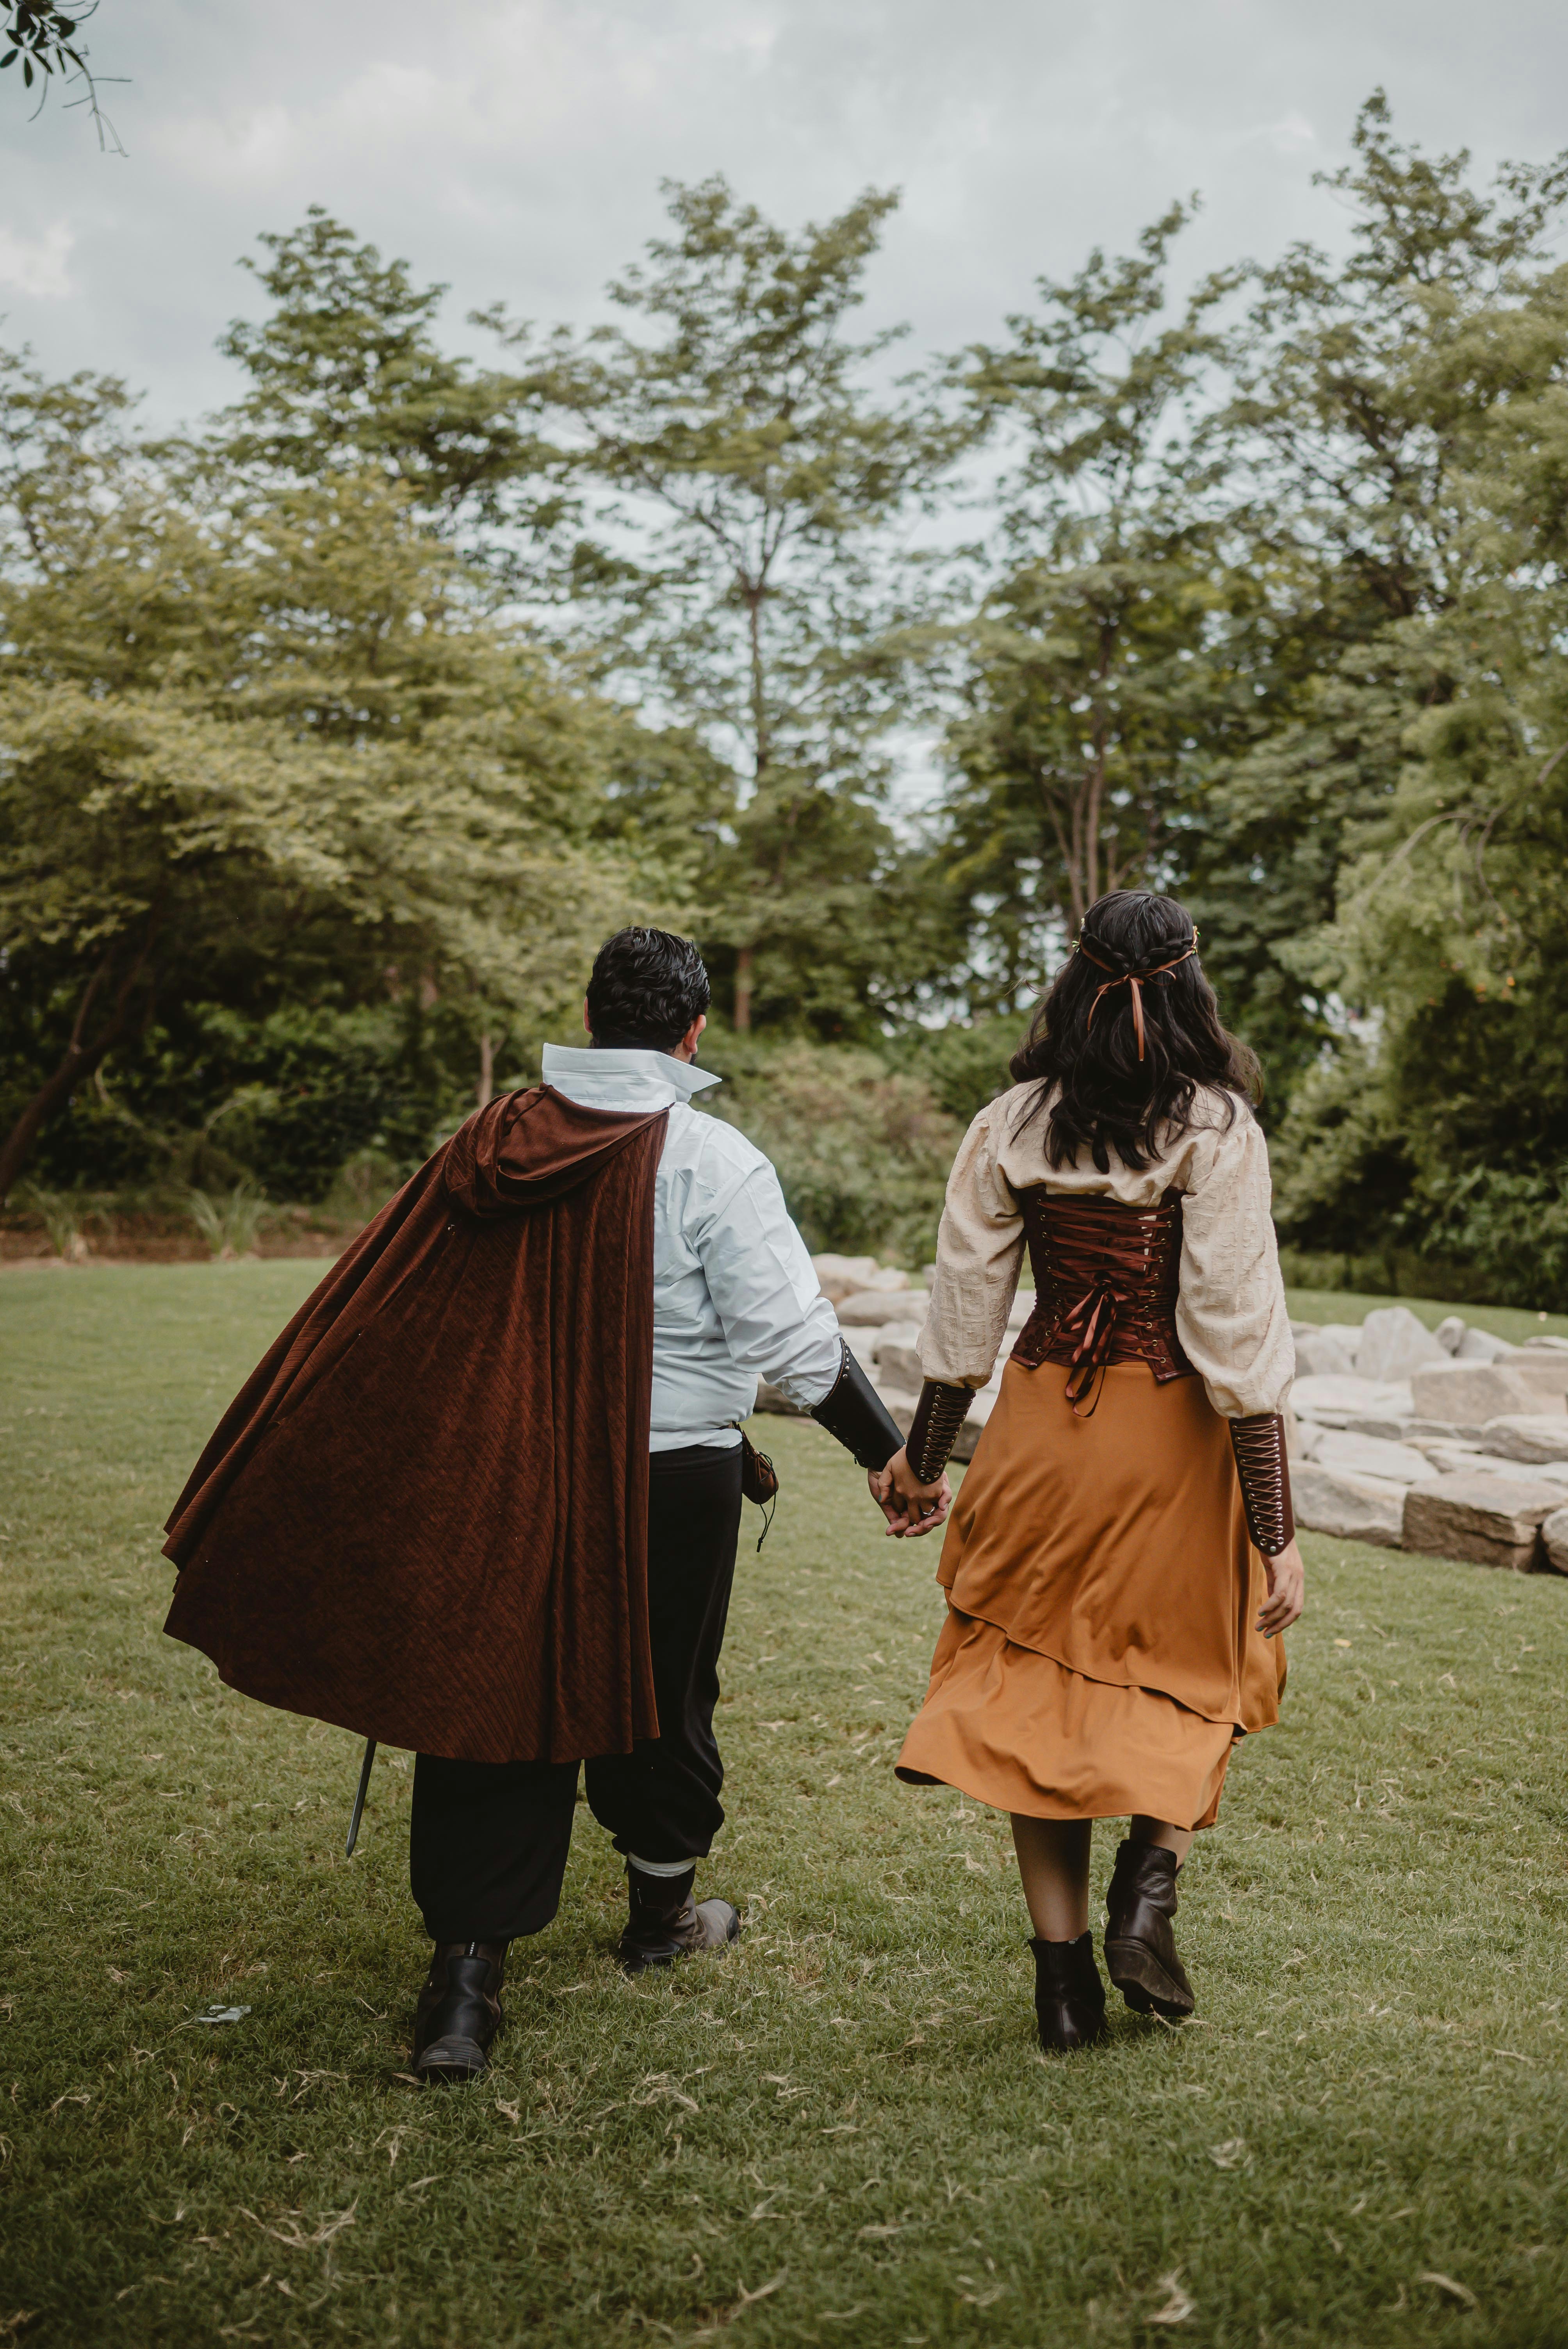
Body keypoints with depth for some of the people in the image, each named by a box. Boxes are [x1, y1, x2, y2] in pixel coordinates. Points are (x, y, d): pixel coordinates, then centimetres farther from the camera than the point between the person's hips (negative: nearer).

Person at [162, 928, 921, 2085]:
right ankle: (662, 1914, 38)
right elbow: (793, 1340, -15)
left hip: (497, 1481, 3)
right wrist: (895, 1456, -5)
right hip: (669, 1484, -2)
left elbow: (384, 1313, 6)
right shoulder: (712, 1162, -13)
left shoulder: (494, 1144, 0)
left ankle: (466, 1978, 5)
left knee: (491, 1698, 9)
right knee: (655, 1698, 17)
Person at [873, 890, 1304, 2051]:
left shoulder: (1015, 1124, -2)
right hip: (1171, 1435, -3)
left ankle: (1064, 1975, 17)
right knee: (1198, 1679, 20)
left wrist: (921, 1458, 15)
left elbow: (965, 1310, 2)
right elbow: (1238, 1339, -16)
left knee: (1042, 1688, 13)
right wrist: (1276, 1531, -11)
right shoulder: (1216, 1130, -12)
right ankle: (1147, 1897, 3)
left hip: (1041, 1427, 3)